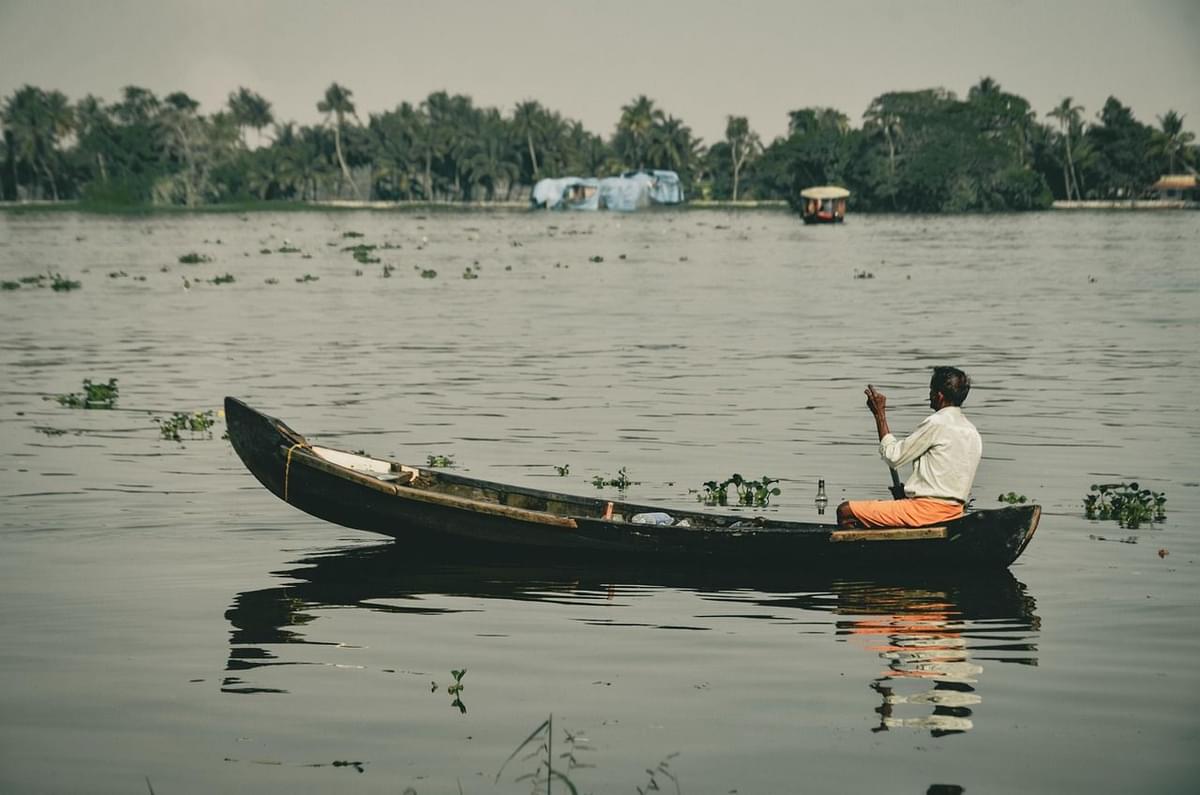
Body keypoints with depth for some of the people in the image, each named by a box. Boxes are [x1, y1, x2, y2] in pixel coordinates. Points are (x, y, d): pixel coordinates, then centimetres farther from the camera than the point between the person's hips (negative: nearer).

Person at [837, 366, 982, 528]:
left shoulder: (936, 424, -13)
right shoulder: (972, 432, 14)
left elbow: (893, 456, -7)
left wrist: (880, 414, 0)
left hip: (928, 509, -10)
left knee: (845, 511, -7)